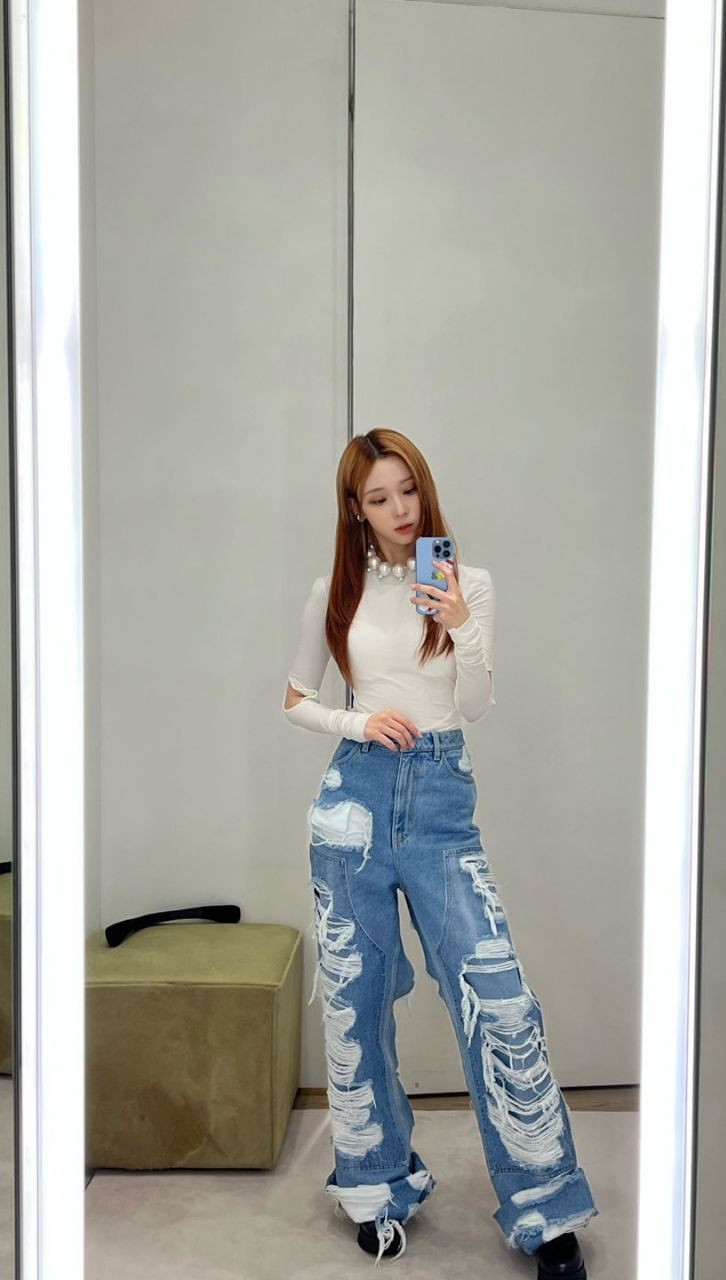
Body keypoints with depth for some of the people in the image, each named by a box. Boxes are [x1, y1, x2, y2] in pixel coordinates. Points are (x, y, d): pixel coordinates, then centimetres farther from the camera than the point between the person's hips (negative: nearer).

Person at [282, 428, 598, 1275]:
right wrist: (358, 724, -7)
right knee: (355, 1000, 10)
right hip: (357, 797, 1)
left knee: (499, 999, -5)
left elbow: (477, 708, -5)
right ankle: (378, 1182, 33)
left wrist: (462, 630, -23)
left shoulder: (469, 584, 2)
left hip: (441, 799, -1)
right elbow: (295, 700, 11)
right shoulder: (335, 592, 4)